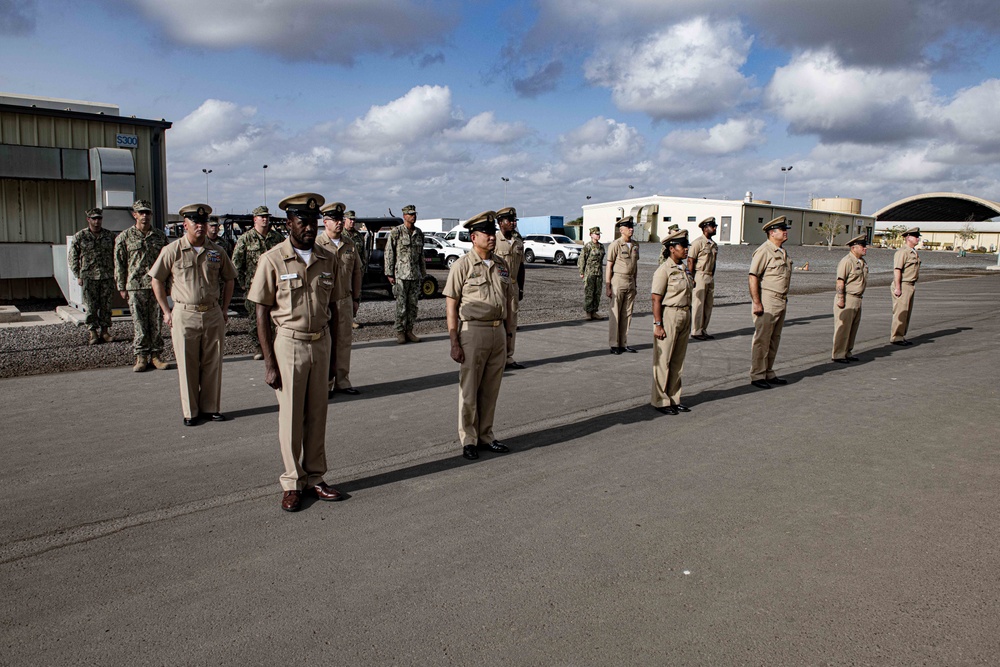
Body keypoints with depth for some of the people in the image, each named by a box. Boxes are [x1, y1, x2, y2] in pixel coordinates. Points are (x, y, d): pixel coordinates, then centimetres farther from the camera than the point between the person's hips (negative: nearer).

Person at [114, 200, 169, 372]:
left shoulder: (160, 236, 10)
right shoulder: (124, 237, 4)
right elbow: (119, 264, 4)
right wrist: (122, 287, -1)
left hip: (157, 285, 2)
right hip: (135, 287, -2)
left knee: (156, 323, 4)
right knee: (139, 324, 1)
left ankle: (155, 355, 12)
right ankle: (141, 356, 8)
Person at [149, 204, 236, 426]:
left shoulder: (217, 251, 6)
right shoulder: (172, 251, -3)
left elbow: (229, 280, 17)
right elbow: (157, 281, 4)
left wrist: (224, 309, 11)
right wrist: (166, 312, 1)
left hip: (213, 315, 3)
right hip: (184, 316, -3)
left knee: (213, 364, 8)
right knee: (187, 366, 4)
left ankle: (210, 407, 20)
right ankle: (190, 411, 14)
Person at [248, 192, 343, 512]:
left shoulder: (328, 259, 5)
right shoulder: (273, 260, -7)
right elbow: (262, 314, -6)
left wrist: (333, 356, 9)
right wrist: (269, 363, -10)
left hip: (320, 343, 4)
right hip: (289, 344, -4)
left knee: (317, 415, 10)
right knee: (291, 417, 4)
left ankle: (314, 478, 22)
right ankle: (292, 483, 17)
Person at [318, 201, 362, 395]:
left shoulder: (350, 245, 8)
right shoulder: (316, 244, -9)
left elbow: (357, 272, 15)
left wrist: (356, 299, 13)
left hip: (345, 301, 5)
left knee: (344, 342, 10)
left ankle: (342, 381, 21)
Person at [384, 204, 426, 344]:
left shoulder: (419, 233, 11)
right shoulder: (396, 231, -5)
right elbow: (389, 253, -5)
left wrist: (423, 272, 16)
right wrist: (389, 273, -9)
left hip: (415, 275, 5)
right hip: (400, 275, -5)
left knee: (413, 305, 7)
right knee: (401, 305, -3)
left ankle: (409, 331, 15)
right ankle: (400, 332, 6)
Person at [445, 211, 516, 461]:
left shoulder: (501, 265, 11)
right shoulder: (462, 265, -6)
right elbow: (451, 305, -7)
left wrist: (508, 334, 12)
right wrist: (454, 343, -12)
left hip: (498, 331, 5)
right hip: (473, 331, -5)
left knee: (491, 389, 12)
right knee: (469, 390, 3)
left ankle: (486, 435, 24)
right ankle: (468, 440, 15)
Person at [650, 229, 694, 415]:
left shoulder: (685, 269, 12)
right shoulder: (664, 270, -12)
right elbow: (656, 300, -15)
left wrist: (688, 319, 16)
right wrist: (658, 324, -19)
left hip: (685, 316, 8)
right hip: (669, 316, -8)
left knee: (678, 360, 13)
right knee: (663, 360, 0)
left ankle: (674, 398, 22)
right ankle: (660, 400, 10)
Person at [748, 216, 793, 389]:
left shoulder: (782, 252, 16)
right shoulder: (764, 251, -12)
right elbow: (753, 277, -17)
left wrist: (784, 299, 19)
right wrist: (756, 303, -21)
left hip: (781, 302, 9)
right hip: (766, 302, -9)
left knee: (774, 340, 13)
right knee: (762, 340, -4)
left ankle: (769, 374, 22)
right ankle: (757, 376, 3)